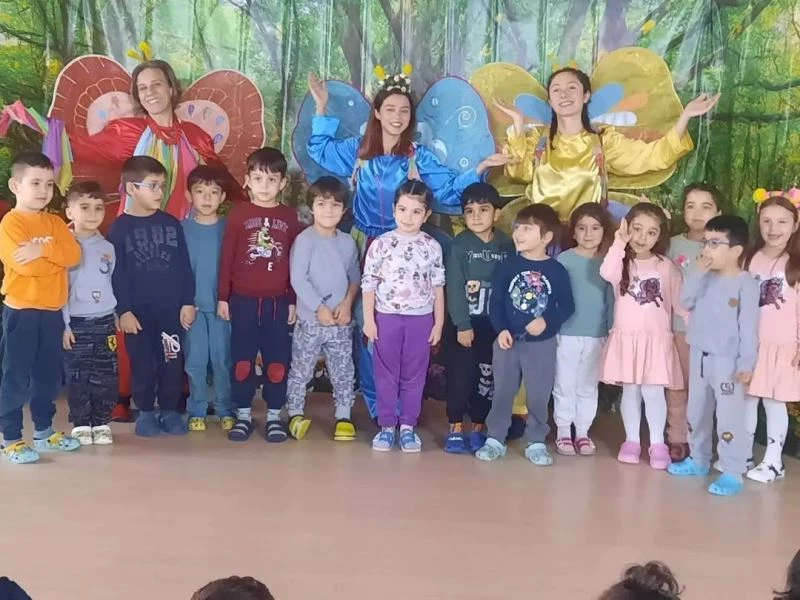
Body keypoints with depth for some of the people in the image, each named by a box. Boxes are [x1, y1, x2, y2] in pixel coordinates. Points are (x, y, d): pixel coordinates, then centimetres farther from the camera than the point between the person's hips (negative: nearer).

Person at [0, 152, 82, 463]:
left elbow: (74, 255, -6)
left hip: (52, 311, 6)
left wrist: (43, 250, -20)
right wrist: (57, 257, -9)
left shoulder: (55, 222, 10)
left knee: (49, 376, 15)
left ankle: (44, 431, 28)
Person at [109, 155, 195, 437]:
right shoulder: (120, 227, -3)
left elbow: (184, 266, 5)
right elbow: (116, 273, -4)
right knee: (142, 364, 7)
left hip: (172, 308, 2)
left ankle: (169, 410, 20)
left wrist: (188, 302, 1)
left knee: (172, 363, 6)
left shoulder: (172, 223, 4)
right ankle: (145, 412, 20)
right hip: (137, 310, -2)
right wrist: (123, 310, -9)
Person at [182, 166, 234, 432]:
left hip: (222, 304, 0)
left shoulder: (228, 228, 0)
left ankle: (226, 410, 16)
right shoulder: (181, 228, 0)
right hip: (193, 305, 0)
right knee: (195, 361, 5)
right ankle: (197, 411, 16)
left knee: (223, 359, 5)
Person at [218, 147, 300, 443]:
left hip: (278, 301, 1)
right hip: (243, 300, -1)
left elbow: (295, 262, 5)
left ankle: (274, 415, 18)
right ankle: (243, 414, 18)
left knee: (277, 360, 5)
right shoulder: (238, 214, 0)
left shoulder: (290, 217, 3)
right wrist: (222, 297, 0)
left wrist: (293, 301, 4)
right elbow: (226, 258, 2)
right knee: (242, 359, 6)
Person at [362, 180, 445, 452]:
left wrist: (439, 322, 3)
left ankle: (408, 426, 19)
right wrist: (368, 319, -5)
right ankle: (387, 425, 17)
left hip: (420, 319, 1)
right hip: (387, 317, -1)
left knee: (414, 374, 8)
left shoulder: (432, 247, 0)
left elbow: (438, 287, 4)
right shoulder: (381, 244, -5)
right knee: (386, 373, 7)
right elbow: (368, 284, -2)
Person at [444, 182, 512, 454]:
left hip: (495, 323, 2)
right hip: (465, 322, -2)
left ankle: (479, 427, 20)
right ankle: (456, 427, 12)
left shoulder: (507, 246, 1)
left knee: (487, 376, 8)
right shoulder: (460, 245, -5)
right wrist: (462, 325, -14)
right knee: (461, 374, 1)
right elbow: (454, 288, -9)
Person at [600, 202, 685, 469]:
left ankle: (657, 444, 9)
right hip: (626, 338, 1)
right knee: (630, 390, 9)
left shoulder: (666, 266, 2)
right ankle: (631, 440, 20)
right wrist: (619, 243, -25)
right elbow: (607, 274, -23)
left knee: (653, 391, -3)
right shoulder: (622, 261, 1)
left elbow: (680, 301, 3)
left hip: (656, 339, -1)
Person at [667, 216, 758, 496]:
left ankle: (733, 473, 0)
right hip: (699, 355, 7)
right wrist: (697, 273, -9)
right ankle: (698, 460, 33)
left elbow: (748, 326, -14)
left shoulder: (746, 283, -13)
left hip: (727, 359, -7)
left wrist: (747, 363, -18)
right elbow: (685, 302, -1)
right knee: (697, 411, 17)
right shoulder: (705, 278, 7)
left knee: (729, 416, -7)